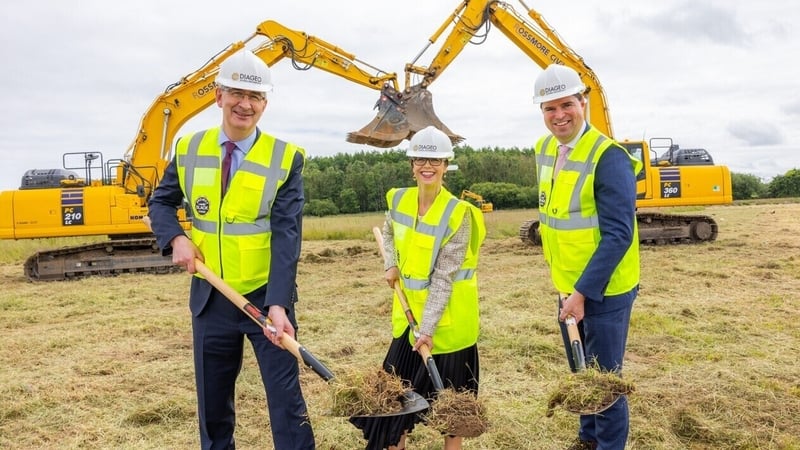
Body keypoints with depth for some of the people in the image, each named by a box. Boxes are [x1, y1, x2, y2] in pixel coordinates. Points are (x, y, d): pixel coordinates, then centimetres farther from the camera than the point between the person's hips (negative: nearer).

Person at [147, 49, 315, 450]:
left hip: (267, 297, -3)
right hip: (210, 297, 4)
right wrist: (177, 239, -9)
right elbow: (161, 203, 13)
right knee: (212, 402, 17)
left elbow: (286, 235, -17)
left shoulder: (286, 158, -10)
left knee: (286, 400, 4)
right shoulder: (189, 149, 1)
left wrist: (277, 304, -27)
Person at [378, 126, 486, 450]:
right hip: (409, 310, 6)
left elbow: (444, 277, -20)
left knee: (449, 391, 8)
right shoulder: (399, 199, -2)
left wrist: (428, 327, -23)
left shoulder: (458, 213, -19)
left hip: (447, 315, -5)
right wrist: (391, 264, 4)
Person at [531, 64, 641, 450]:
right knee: (580, 371, 21)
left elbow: (618, 235, -23)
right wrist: (566, 285, 15)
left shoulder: (609, 157, -20)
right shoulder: (544, 149, 4)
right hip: (568, 286, 7)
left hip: (603, 289, -7)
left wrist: (583, 292, -24)